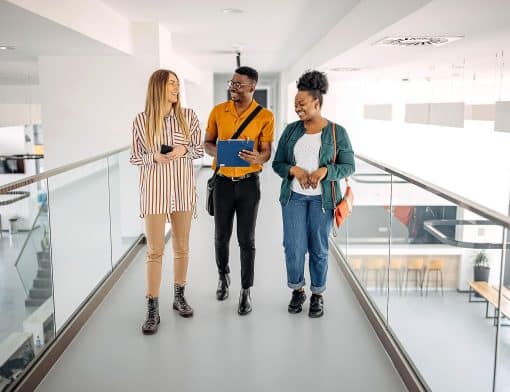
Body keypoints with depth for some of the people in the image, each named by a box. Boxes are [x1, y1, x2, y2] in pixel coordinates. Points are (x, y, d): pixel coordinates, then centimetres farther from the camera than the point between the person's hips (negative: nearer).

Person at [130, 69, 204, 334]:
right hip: (154, 189, -2)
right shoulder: (141, 120, -4)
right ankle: (153, 310, 10)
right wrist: (154, 157, -19)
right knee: (155, 251, 1)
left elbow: (199, 150, 5)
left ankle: (179, 297, 30)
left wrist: (184, 149, -16)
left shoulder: (188, 117, 0)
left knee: (182, 247, 13)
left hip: (182, 188, 2)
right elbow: (135, 158, 0)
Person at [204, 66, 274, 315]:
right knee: (221, 236, 12)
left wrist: (257, 157, -27)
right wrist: (216, 151, -15)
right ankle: (223, 275, 38)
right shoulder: (218, 111, 1)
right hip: (223, 181, 2)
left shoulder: (265, 116, -5)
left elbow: (266, 152, -2)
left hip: (249, 183, -2)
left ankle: (246, 291, 16)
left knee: (246, 239, 3)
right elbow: (207, 143, 9)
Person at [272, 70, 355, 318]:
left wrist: (325, 171, -20)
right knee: (294, 247, 0)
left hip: (322, 198, -2)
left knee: (319, 249, 6)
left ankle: (317, 295, 25)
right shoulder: (291, 130, 4)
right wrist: (294, 170, -15)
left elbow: (348, 166, -3)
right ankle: (297, 290, 23)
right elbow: (277, 163, 6)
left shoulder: (337, 132, -3)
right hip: (293, 196, 2)